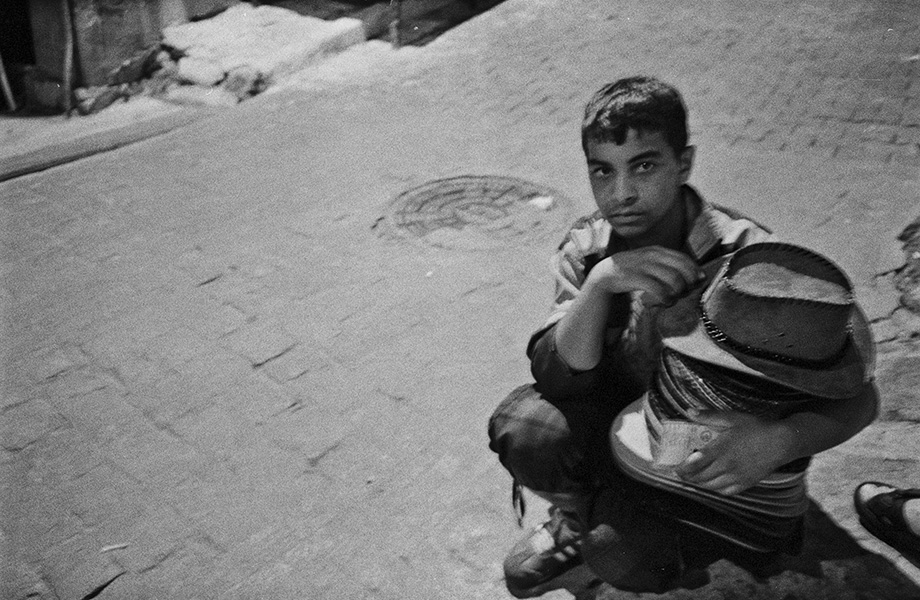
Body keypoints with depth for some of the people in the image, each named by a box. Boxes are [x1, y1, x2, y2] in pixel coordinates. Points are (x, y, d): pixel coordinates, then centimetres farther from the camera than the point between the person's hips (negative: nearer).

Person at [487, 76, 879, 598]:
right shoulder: (586, 248, -10)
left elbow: (856, 397, -19)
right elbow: (558, 382, -20)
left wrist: (783, 439, -41)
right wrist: (600, 284, -37)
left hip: (715, 449, -2)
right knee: (524, 426, -27)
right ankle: (575, 522, 7)